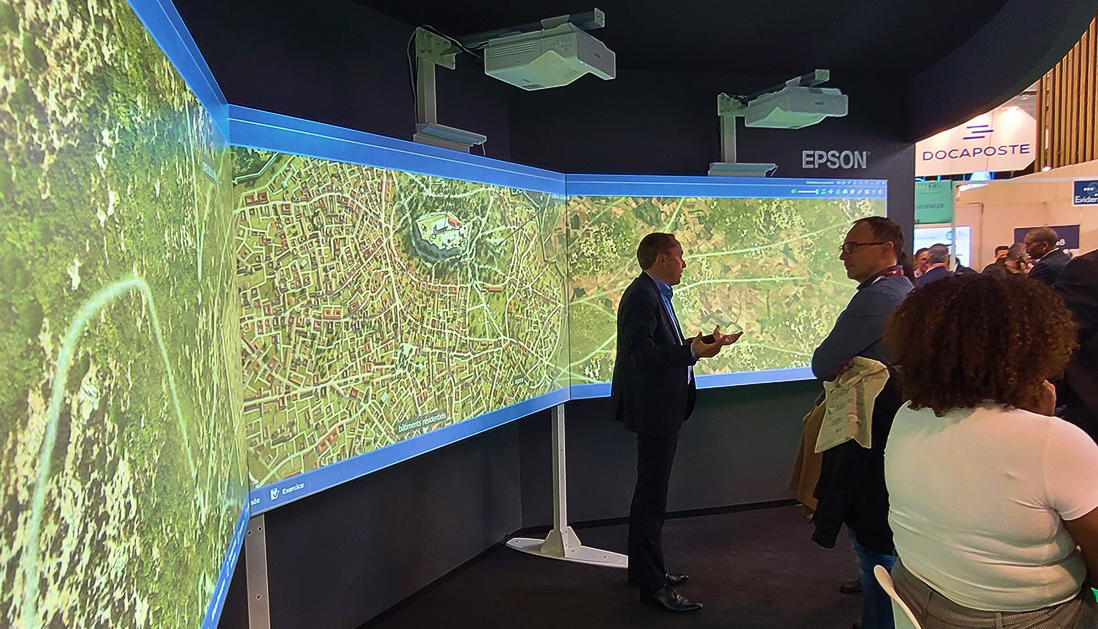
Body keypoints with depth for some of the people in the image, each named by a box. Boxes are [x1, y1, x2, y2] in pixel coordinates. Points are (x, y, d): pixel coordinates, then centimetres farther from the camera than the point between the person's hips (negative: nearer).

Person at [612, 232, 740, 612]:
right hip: (654, 408, -11)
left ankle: (644, 568, 34)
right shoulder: (642, 297, -18)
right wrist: (693, 351, -34)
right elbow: (642, 354, -28)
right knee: (652, 497, -4)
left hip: (663, 409, 11)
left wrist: (703, 343, 12)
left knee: (650, 492, 20)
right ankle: (652, 585, 6)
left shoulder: (655, 294, 14)